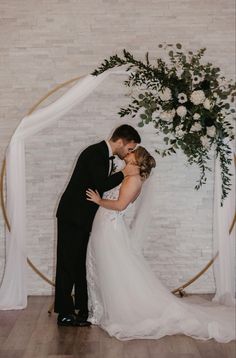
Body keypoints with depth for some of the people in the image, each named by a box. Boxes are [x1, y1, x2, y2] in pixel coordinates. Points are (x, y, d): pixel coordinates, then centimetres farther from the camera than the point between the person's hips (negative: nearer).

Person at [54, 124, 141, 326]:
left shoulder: (106, 155, 10)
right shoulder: (95, 153, -18)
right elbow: (100, 185, -27)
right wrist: (124, 173, -19)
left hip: (84, 218, 9)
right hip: (72, 217, -9)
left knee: (82, 263, 13)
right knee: (68, 264, -3)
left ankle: (83, 308, 22)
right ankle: (65, 313, 4)